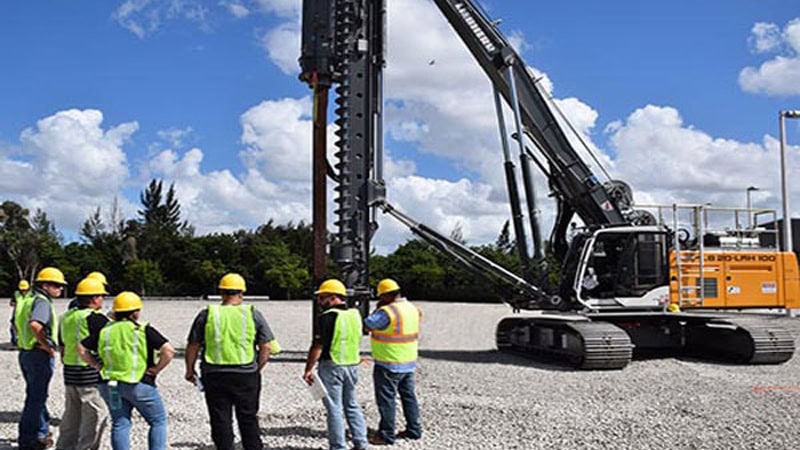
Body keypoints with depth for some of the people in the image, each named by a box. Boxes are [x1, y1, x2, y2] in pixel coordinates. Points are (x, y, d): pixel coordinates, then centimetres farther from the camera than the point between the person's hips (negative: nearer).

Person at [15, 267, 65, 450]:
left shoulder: (26, 299, 13)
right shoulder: (42, 301, -18)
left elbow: (18, 324, 20)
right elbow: (35, 324, -35)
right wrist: (47, 345, -23)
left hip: (25, 352, 10)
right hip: (40, 355, -10)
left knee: (35, 394, 20)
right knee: (36, 396, 1)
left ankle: (42, 431, 32)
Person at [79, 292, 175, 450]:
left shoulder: (105, 330, 6)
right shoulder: (143, 330, -9)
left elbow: (81, 349, 11)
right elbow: (168, 350, -17)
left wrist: (98, 366, 11)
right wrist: (156, 369, -6)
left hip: (110, 385, 5)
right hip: (139, 384, -5)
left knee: (120, 424, 12)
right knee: (158, 421, 8)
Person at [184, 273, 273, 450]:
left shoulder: (206, 315, -1)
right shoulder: (253, 314, -1)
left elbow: (192, 347, 3)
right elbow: (265, 347, 0)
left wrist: (190, 370, 16)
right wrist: (257, 369, 11)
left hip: (215, 376, 0)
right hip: (246, 375, 0)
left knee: (220, 420, 8)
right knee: (248, 419, 12)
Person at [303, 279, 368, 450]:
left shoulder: (327, 317, -16)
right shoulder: (355, 315, 6)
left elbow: (317, 347, -16)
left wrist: (308, 370, -12)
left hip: (332, 367, -7)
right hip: (352, 365, 7)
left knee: (334, 408, 2)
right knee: (352, 405, 17)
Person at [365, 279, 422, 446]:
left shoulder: (387, 312, -21)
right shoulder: (412, 308, 6)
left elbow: (367, 325, -14)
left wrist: (377, 309, -6)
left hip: (389, 364, -8)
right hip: (409, 362, 9)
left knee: (386, 399, 0)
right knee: (408, 395, 17)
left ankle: (386, 435, 4)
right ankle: (413, 429, 23)